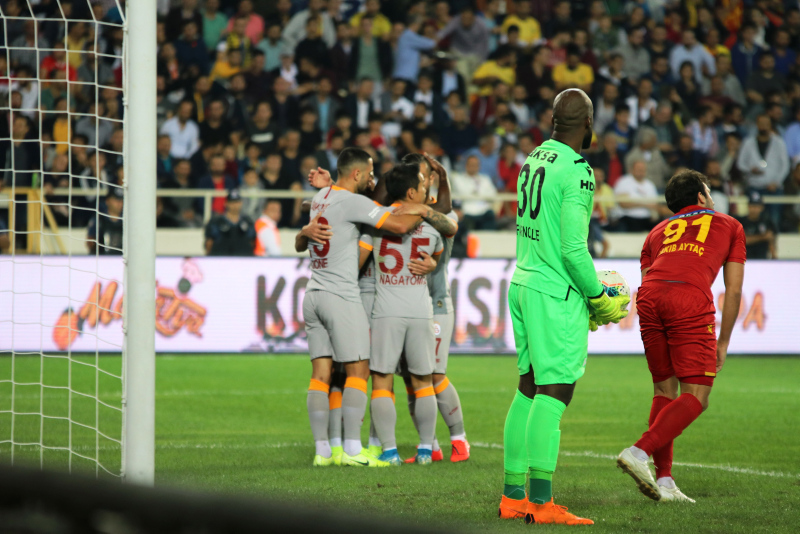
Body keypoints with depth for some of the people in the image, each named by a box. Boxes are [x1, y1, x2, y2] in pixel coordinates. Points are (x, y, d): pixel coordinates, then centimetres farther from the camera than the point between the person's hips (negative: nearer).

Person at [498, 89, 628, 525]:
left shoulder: (532, 162, 11)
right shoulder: (576, 172, -15)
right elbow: (573, 249, -18)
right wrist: (598, 298, -4)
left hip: (522, 284, 8)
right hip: (556, 294, -8)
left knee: (528, 389, 12)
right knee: (554, 394, -7)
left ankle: (513, 495, 14)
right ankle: (541, 502, -9)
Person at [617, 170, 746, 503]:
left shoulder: (659, 231, 34)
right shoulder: (729, 226, 27)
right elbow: (733, 291, 21)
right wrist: (722, 343, 26)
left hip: (649, 297, 4)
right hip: (691, 300, -4)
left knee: (664, 390, 15)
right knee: (695, 397, -2)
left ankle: (664, 480, 6)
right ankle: (639, 452, -20)